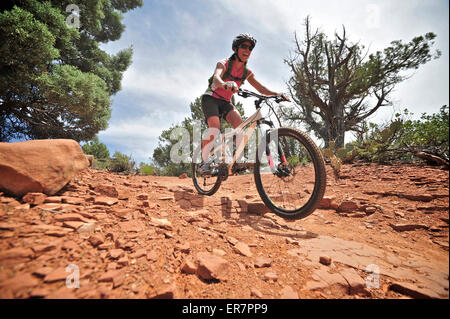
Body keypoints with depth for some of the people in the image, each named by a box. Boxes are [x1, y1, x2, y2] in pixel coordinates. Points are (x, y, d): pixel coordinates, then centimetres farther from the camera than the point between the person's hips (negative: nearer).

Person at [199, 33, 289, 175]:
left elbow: (260, 88, 1)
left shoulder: (247, 72, 3)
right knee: (214, 128, -27)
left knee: (239, 123, -22)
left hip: (225, 102, 5)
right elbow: (216, 77, -35)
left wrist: (276, 94, -17)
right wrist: (225, 84, -59)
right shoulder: (224, 64, -13)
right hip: (211, 98, -5)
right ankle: (204, 162, -17)